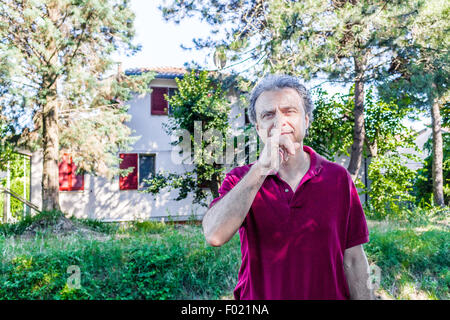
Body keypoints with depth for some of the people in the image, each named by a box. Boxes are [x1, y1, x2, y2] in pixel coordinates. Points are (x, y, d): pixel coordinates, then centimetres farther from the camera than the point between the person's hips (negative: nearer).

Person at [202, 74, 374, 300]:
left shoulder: (338, 178, -3)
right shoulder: (240, 180, -6)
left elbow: (353, 260, -2)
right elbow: (214, 236, -25)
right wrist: (263, 168, -27)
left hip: (329, 294, 1)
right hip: (258, 296, 0)